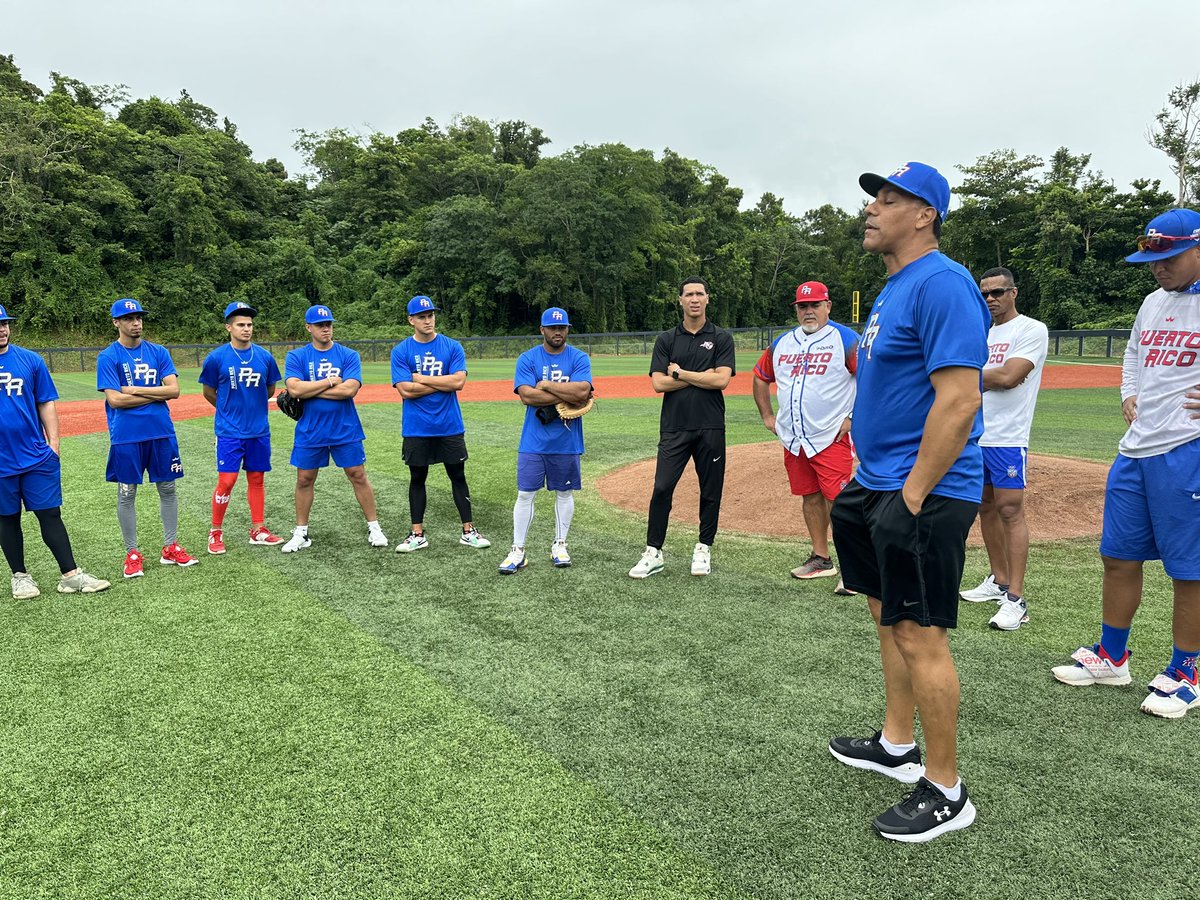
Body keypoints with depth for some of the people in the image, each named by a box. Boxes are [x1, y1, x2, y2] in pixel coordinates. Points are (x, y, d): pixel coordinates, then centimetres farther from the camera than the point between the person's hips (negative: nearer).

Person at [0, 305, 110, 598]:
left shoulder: (30, 360, 4)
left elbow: (46, 403, 7)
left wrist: (53, 442, 1)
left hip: (37, 456, 1)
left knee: (50, 514, 3)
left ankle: (70, 575, 6)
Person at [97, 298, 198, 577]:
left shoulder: (158, 352, 6)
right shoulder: (108, 357, -3)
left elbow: (174, 389, -3)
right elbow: (115, 399, -12)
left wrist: (136, 390, -11)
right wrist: (156, 395, -9)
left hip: (161, 433, 3)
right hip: (126, 437, -3)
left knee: (168, 489, 8)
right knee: (127, 494, 5)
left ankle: (170, 548, 19)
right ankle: (132, 553, 16)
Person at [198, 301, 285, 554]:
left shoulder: (265, 357, 2)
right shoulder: (216, 358, -7)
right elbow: (208, 392, 5)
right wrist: (230, 408, 11)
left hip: (259, 431, 4)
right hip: (229, 431, -3)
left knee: (257, 479, 10)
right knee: (226, 481, -5)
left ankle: (258, 530, 20)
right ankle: (216, 532, 11)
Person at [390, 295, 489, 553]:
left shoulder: (453, 347, 0)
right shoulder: (400, 351, -2)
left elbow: (458, 381, -13)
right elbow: (405, 390, -13)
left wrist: (421, 379, -10)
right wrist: (444, 383, -10)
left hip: (450, 426, 0)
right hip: (416, 429, 0)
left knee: (458, 476, 8)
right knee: (417, 478, 9)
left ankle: (468, 531, 17)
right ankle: (417, 534, 19)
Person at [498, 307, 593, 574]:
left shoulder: (579, 358, 1)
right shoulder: (527, 359, 0)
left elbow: (582, 391, -16)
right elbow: (526, 396, -13)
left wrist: (546, 385, -12)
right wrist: (567, 395, -14)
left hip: (567, 440, 1)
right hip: (534, 440, -1)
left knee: (565, 492, 11)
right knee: (525, 494, 0)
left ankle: (559, 545, 25)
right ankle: (518, 550, 7)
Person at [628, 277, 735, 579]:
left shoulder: (721, 338, 5)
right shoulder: (666, 339, 9)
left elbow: (721, 380, -9)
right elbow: (659, 383, -3)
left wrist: (681, 374, -6)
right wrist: (702, 376, -6)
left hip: (711, 428, 0)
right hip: (674, 427, 1)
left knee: (711, 491, 7)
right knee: (662, 489, -4)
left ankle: (704, 549, 22)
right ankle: (653, 554, 4)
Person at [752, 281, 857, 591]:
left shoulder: (845, 339, -6)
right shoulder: (782, 343, 11)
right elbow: (760, 377, 24)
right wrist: (767, 416, 17)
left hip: (831, 437, -6)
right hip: (792, 438, 6)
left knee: (837, 501, -11)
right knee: (810, 498, 13)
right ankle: (821, 559, 25)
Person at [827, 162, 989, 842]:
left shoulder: (942, 284, -16)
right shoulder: (895, 288, 16)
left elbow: (959, 401, -24)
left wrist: (913, 495, -23)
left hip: (924, 494, -10)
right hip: (881, 484, 10)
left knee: (920, 636, -3)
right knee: (890, 616, 19)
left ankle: (946, 792, 13)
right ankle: (897, 745, 36)